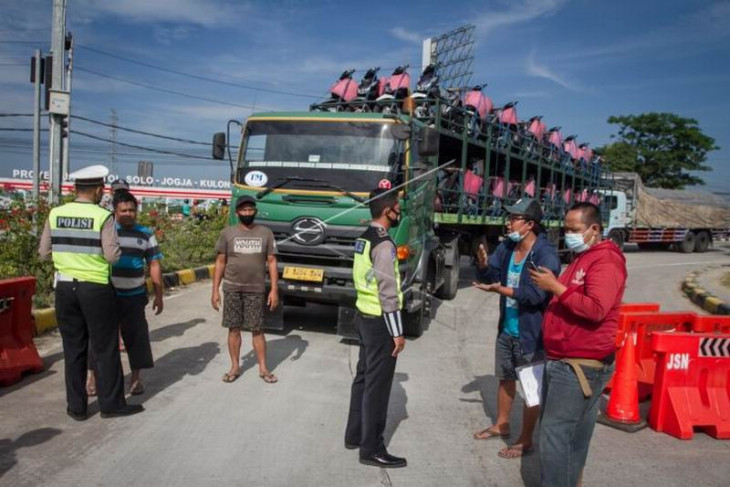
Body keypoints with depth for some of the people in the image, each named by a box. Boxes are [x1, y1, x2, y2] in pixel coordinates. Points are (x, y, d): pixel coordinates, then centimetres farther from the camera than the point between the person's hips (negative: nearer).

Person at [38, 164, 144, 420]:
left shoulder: (56, 214, 1)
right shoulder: (103, 217, -12)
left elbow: (44, 253, 6)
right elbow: (112, 256, -14)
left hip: (65, 287, 4)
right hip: (95, 288, -4)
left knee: (73, 348, 13)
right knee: (106, 348, 7)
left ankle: (76, 406, 19)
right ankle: (111, 403, 15)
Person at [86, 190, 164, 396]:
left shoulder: (145, 235, 6)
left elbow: (154, 265, 6)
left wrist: (158, 295, 3)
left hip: (134, 296, 1)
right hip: (106, 294, -1)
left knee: (136, 336, 6)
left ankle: (136, 378, 18)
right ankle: (93, 376, 17)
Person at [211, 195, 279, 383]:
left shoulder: (266, 233, 2)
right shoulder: (228, 233, 1)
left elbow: (271, 262, 3)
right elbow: (220, 263, 3)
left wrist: (274, 290, -3)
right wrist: (215, 290, -1)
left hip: (256, 290, 0)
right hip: (232, 289, 0)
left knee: (257, 329, 4)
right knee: (234, 328, 7)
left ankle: (263, 368, 14)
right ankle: (235, 367, 19)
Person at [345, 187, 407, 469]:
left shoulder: (364, 239, 10)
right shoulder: (384, 244, -19)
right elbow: (388, 294, -22)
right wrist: (397, 332, -18)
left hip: (363, 316, 9)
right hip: (378, 322, -9)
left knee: (364, 378, 18)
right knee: (377, 386, -1)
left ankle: (354, 435, 30)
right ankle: (372, 450, 7)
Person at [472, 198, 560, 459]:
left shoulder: (546, 254, -21)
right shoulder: (507, 247, 2)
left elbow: (536, 293, -28)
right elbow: (490, 277, 9)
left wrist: (500, 289, -28)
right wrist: (483, 266, -12)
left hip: (532, 333, -8)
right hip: (506, 329, 8)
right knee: (505, 378, 23)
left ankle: (525, 440, 19)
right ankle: (501, 425, 42)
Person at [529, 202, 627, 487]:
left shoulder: (605, 261, -14)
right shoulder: (581, 259, 19)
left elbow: (596, 309, -26)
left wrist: (556, 287, -22)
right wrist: (550, 288, 12)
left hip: (581, 365, -10)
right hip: (562, 361, 10)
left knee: (555, 434, -8)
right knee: (570, 435, 18)